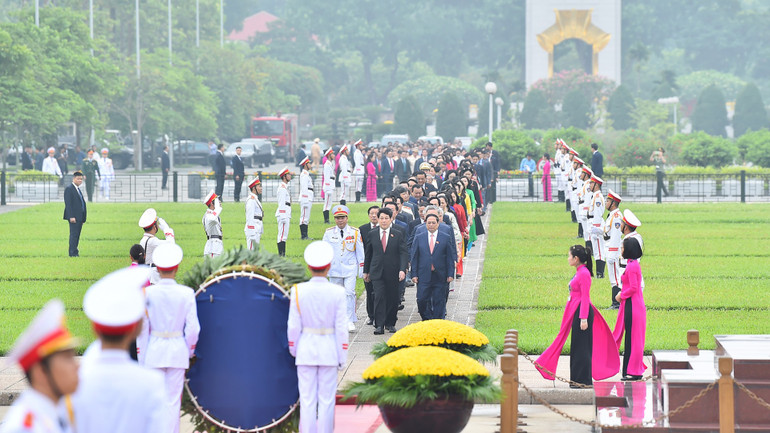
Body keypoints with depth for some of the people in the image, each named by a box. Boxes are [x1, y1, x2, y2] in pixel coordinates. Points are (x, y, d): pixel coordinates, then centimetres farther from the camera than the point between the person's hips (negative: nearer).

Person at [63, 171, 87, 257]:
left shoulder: (78, 189, 19)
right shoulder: (69, 189, -9)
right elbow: (68, 204, -15)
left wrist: (83, 217, 15)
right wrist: (71, 217, -21)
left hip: (80, 217, 9)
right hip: (74, 217, -9)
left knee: (77, 235, 9)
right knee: (74, 235, -8)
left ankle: (75, 252, 12)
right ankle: (73, 253, -6)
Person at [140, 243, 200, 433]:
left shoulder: (148, 293, -7)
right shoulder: (186, 293, -8)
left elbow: (142, 327, -3)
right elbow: (193, 328, -5)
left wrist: (142, 356, 6)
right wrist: (190, 351, 11)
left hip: (154, 351, 0)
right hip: (178, 351, 0)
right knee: (173, 401, 6)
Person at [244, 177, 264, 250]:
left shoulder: (256, 199, 18)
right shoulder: (251, 199, -13)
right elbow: (250, 217, -18)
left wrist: (260, 233, 22)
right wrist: (252, 233, -22)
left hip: (257, 229, 10)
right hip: (253, 230, -10)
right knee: (252, 251, -9)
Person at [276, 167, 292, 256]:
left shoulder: (285, 187, 18)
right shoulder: (282, 188, -13)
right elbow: (281, 204, -18)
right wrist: (283, 217, -20)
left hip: (286, 215, 10)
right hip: (283, 215, -10)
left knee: (284, 236, 11)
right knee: (282, 235, -10)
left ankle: (283, 254, 13)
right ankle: (281, 255, -12)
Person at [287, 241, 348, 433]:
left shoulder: (298, 291, -7)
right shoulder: (337, 292, -8)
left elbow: (293, 325, -3)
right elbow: (341, 327, -6)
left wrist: (293, 349, 13)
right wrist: (342, 356, 3)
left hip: (306, 350, 1)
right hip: (329, 350, -1)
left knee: (307, 399, 5)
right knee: (327, 399, 6)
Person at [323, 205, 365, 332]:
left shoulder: (355, 232, 4)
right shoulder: (329, 233, 5)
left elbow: (360, 251, 8)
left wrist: (361, 268, 6)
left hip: (350, 269, -2)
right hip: (334, 269, 2)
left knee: (350, 293, -13)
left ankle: (350, 321, -10)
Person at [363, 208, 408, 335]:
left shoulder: (398, 234, 2)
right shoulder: (372, 235, 7)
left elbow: (403, 253, -4)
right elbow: (368, 254, 15)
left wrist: (402, 270, -16)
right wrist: (366, 271, 16)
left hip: (393, 273, 0)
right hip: (377, 272, 0)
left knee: (392, 299, 5)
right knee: (379, 297, -11)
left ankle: (390, 323, 22)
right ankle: (379, 325, -13)